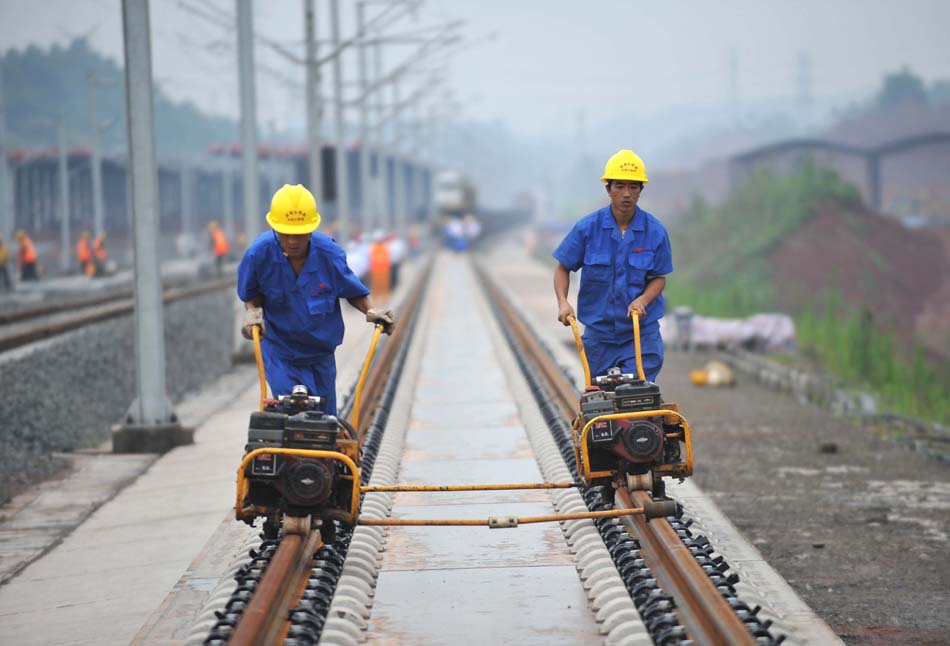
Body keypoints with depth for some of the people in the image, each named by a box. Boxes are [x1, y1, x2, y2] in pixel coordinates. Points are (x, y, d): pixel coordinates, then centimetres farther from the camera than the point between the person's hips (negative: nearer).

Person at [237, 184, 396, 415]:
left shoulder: (329, 253, -17)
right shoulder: (259, 254, -19)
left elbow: (352, 291, 0)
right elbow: (250, 292, 1)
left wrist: (371, 311, -16)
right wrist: (253, 311, -18)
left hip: (320, 351, 2)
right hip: (279, 351, -2)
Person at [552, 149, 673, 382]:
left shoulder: (655, 231, -5)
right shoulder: (587, 228, -6)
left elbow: (659, 277, 1)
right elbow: (563, 268, 3)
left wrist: (642, 300, -19)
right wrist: (562, 302, -15)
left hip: (641, 332, -1)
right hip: (599, 332, 1)